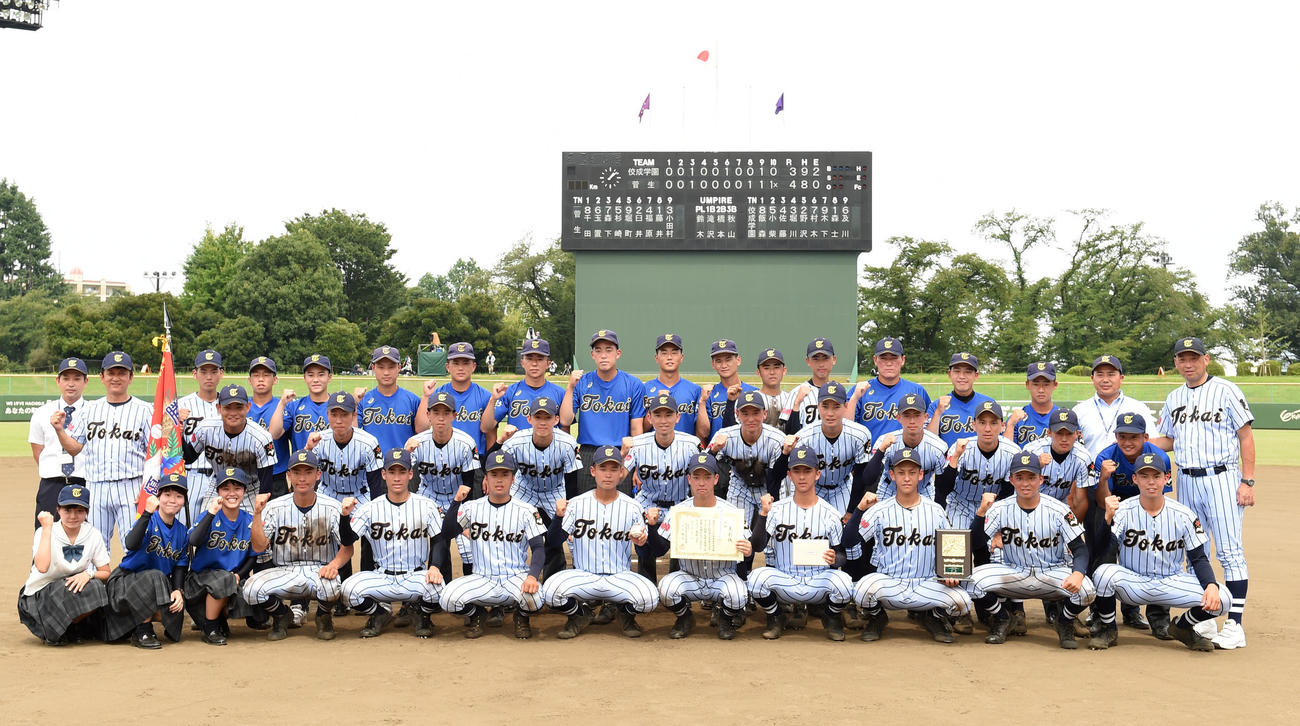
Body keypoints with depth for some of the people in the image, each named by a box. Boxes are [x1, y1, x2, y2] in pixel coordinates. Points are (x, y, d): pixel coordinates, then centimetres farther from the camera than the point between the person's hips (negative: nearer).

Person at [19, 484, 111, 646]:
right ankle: (50, 632, -5)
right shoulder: (43, 532, -14)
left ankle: (71, 629, -3)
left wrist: (88, 574, -24)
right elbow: (42, 567, -33)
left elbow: (105, 573, -1)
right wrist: (47, 528, -28)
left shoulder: (93, 535, -4)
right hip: (38, 596, -4)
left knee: (94, 587, -28)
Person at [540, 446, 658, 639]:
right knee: (550, 590, -28)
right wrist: (559, 516, -21)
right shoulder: (577, 504, 2)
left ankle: (626, 613, 10)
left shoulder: (633, 507, 2)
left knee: (649, 598, -29)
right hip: (583, 576, 0)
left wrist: (642, 543, -20)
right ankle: (580, 614, 7)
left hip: (620, 577, 0)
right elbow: (552, 543, -4)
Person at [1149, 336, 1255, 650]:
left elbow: (1246, 436, -5)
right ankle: (1203, 620, 18)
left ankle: (1234, 625, -5)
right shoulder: (1174, 398, 13)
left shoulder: (1225, 390, -4)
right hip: (1186, 481, 6)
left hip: (1222, 479, -6)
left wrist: (1248, 481, -11)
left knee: (1230, 552, -7)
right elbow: (1167, 440, 19)